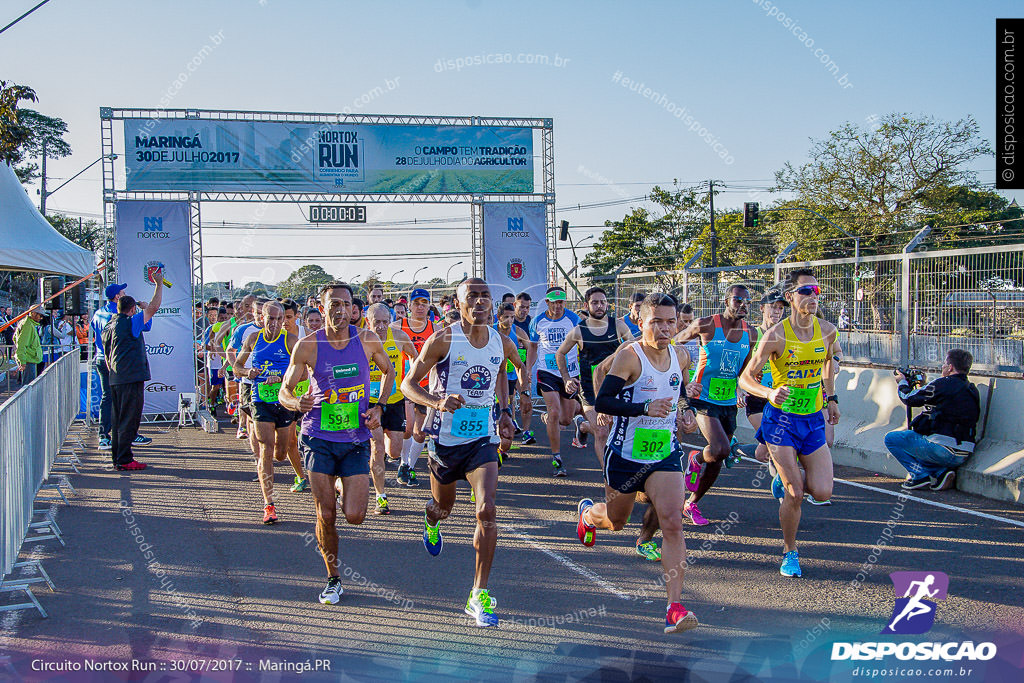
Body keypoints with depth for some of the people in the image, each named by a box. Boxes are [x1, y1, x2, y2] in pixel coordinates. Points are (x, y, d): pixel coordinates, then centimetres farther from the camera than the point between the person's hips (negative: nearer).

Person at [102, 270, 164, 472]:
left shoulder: (109, 326, 16)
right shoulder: (131, 323, -10)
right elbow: (153, 307, -14)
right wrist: (158, 283, -6)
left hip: (115, 378, 9)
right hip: (131, 377, -9)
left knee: (118, 418, 14)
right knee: (129, 419, -6)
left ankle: (117, 457, 19)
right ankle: (124, 460, -5)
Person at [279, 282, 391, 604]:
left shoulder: (368, 340, -4)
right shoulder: (308, 345, -8)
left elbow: (389, 370, 14)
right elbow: (284, 391, -3)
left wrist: (379, 408, 1)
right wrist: (297, 402, -26)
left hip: (356, 440, 1)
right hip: (318, 439, -1)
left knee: (355, 516, -7)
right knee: (326, 515, -2)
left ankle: (346, 491, 30)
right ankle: (333, 577, 21)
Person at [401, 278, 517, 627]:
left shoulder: (502, 343, 1)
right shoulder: (443, 340, -13)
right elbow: (408, 384, -10)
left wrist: (504, 411, 12)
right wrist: (437, 401, -29)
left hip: (483, 436, 2)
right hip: (446, 436, -1)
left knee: (487, 510, -16)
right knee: (443, 506, 19)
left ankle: (479, 595, -8)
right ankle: (431, 523, 60)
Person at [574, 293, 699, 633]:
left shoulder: (680, 357, 1)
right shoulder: (629, 356, -17)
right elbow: (601, 402, -23)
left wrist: (684, 411, 2)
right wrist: (645, 407, -34)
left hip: (665, 453, 3)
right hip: (625, 454, -3)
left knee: (673, 523, -15)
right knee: (616, 521, 18)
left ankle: (674, 607, -14)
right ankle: (587, 513, 56)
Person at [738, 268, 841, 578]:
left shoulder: (827, 331, -2)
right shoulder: (776, 336, -16)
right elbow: (745, 378, -13)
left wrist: (831, 397, 17)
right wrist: (770, 393, -31)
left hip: (814, 418, 4)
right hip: (781, 418, -4)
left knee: (822, 492, -4)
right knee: (795, 495, -8)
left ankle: (785, 480, 30)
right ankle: (789, 553, 15)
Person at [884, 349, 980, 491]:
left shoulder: (944, 384, -12)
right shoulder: (972, 389, 12)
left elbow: (909, 398, -1)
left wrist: (903, 382, 19)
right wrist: (922, 386, 33)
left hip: (943, 450, -8)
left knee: (891, 438, 5)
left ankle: (919, 474, -3)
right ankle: (942, 472, 10)